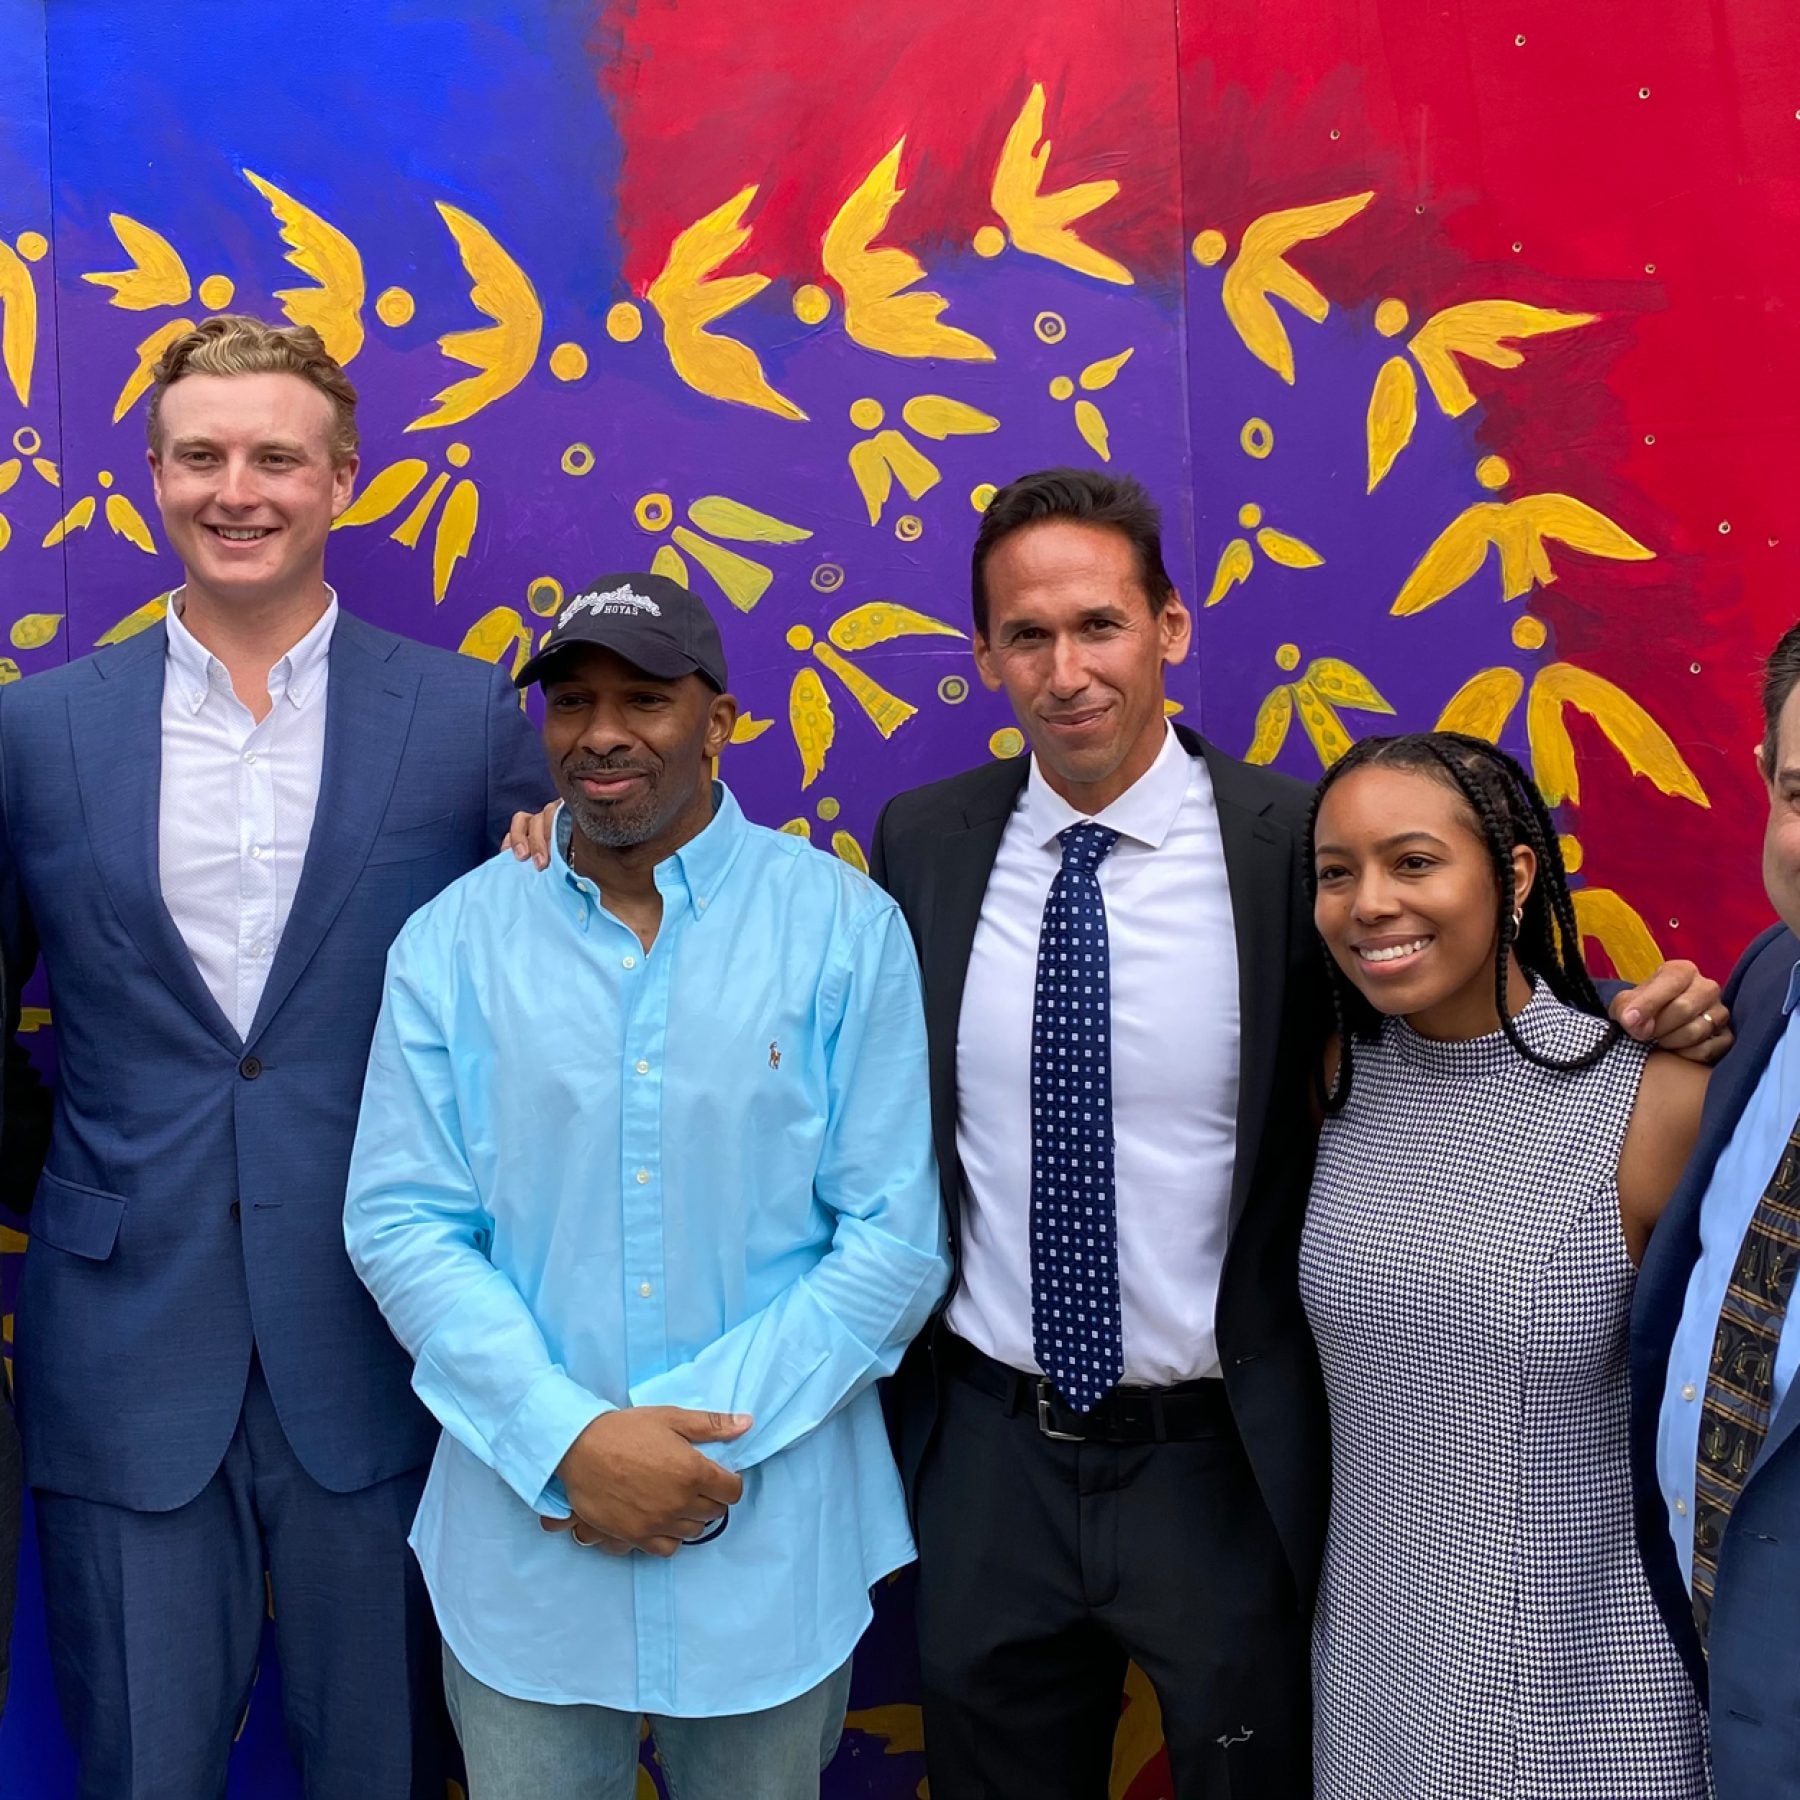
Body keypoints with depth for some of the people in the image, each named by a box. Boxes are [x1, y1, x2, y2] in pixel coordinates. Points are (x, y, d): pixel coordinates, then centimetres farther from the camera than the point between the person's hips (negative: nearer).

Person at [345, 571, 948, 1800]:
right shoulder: (456, 939, -1)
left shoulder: (845, 927, -5)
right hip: (523, 1533, 1)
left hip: (772, 1538, 0)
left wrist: (705, 1435, -13)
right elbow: (401, 1225, -3)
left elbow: (898, 1237, -7)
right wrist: (570, 1441, -14)